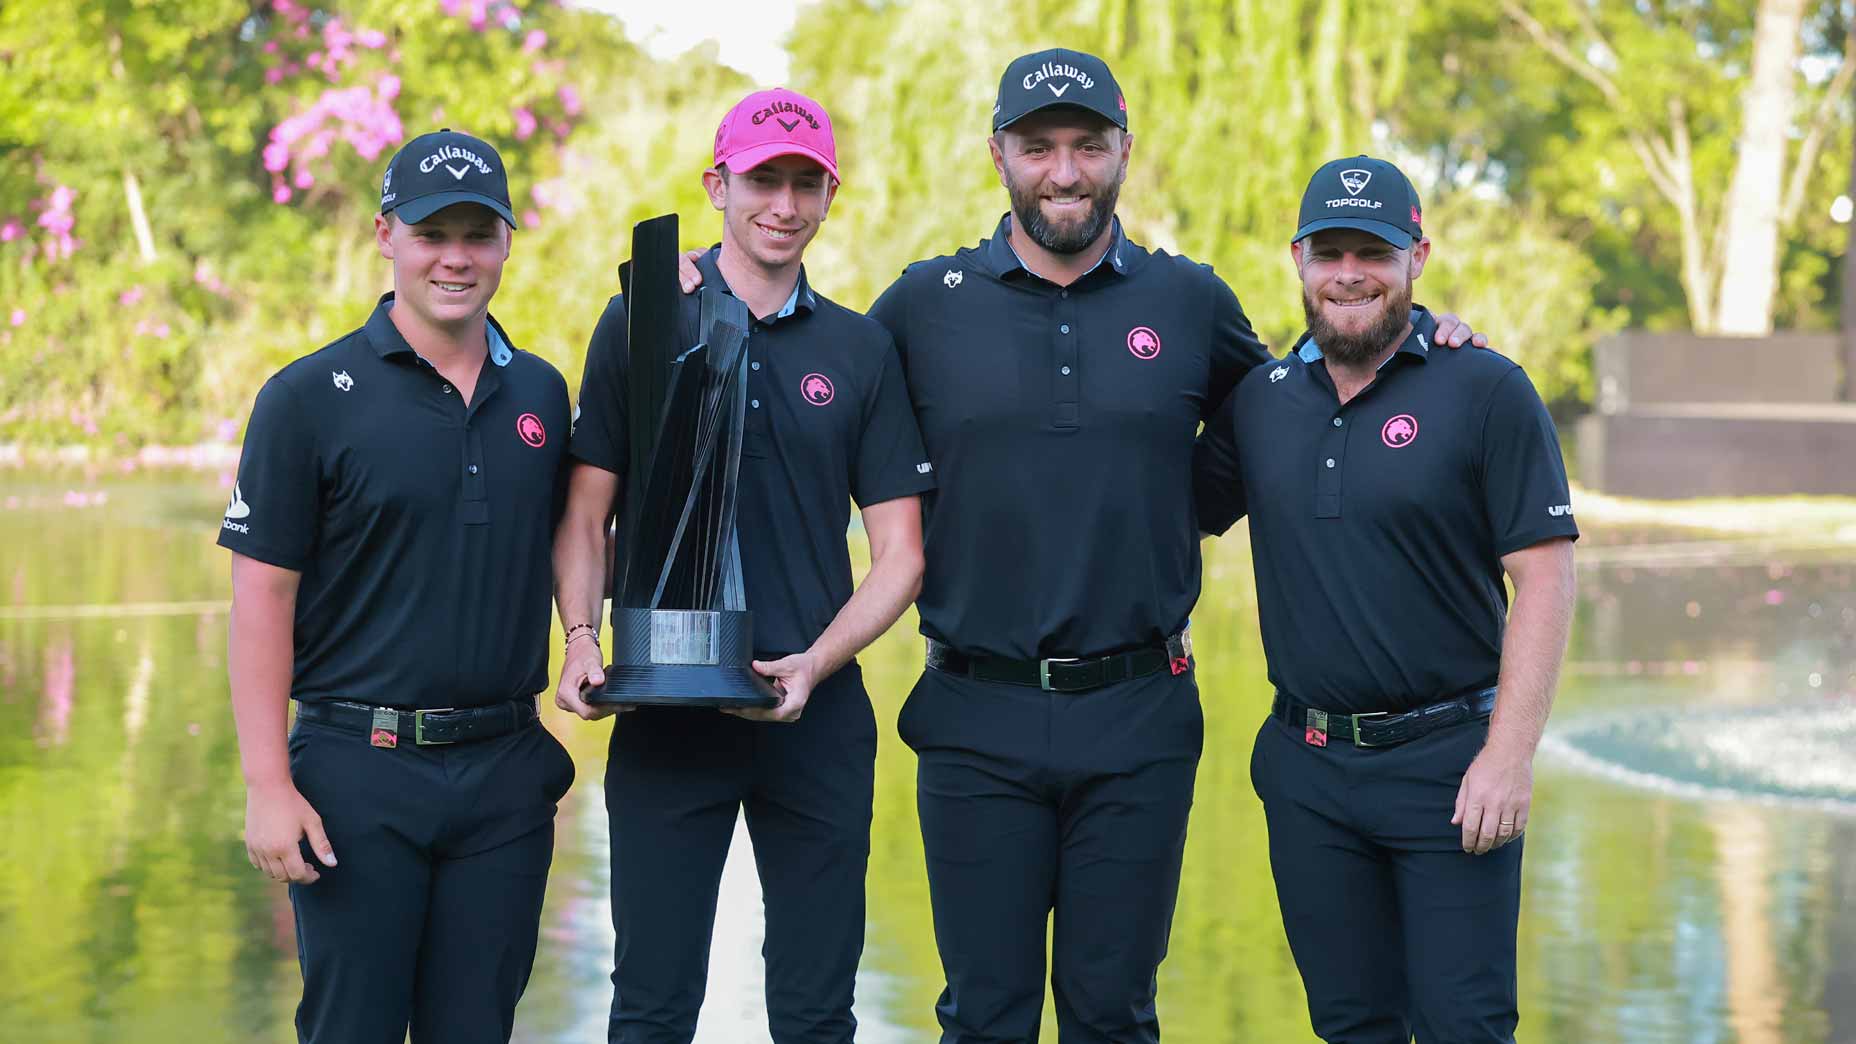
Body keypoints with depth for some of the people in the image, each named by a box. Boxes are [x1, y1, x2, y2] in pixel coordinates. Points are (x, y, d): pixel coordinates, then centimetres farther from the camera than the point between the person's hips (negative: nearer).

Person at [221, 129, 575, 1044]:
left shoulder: (540, 393, 9)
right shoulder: (309, 398, -4)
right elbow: (262, 598, -6)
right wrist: (267, 786, -11)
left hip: (506, 771, 4)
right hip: (360, 771, -4)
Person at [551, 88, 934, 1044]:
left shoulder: (859, 349, 7)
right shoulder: (640, 322, 4)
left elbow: (899, 553, 5)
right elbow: (586, 514, 4)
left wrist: (817, 661, -11)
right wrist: (581, 640, -13)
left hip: (818, 714, 2)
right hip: (664, 707, -2)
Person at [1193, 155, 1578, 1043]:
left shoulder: (1487, 392, -7)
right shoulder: (1259, 399, 7)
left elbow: (1544, 574, -10)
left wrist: (1510, 755, -15)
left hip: (1447, 762, -4)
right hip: (1305, 768, 4)